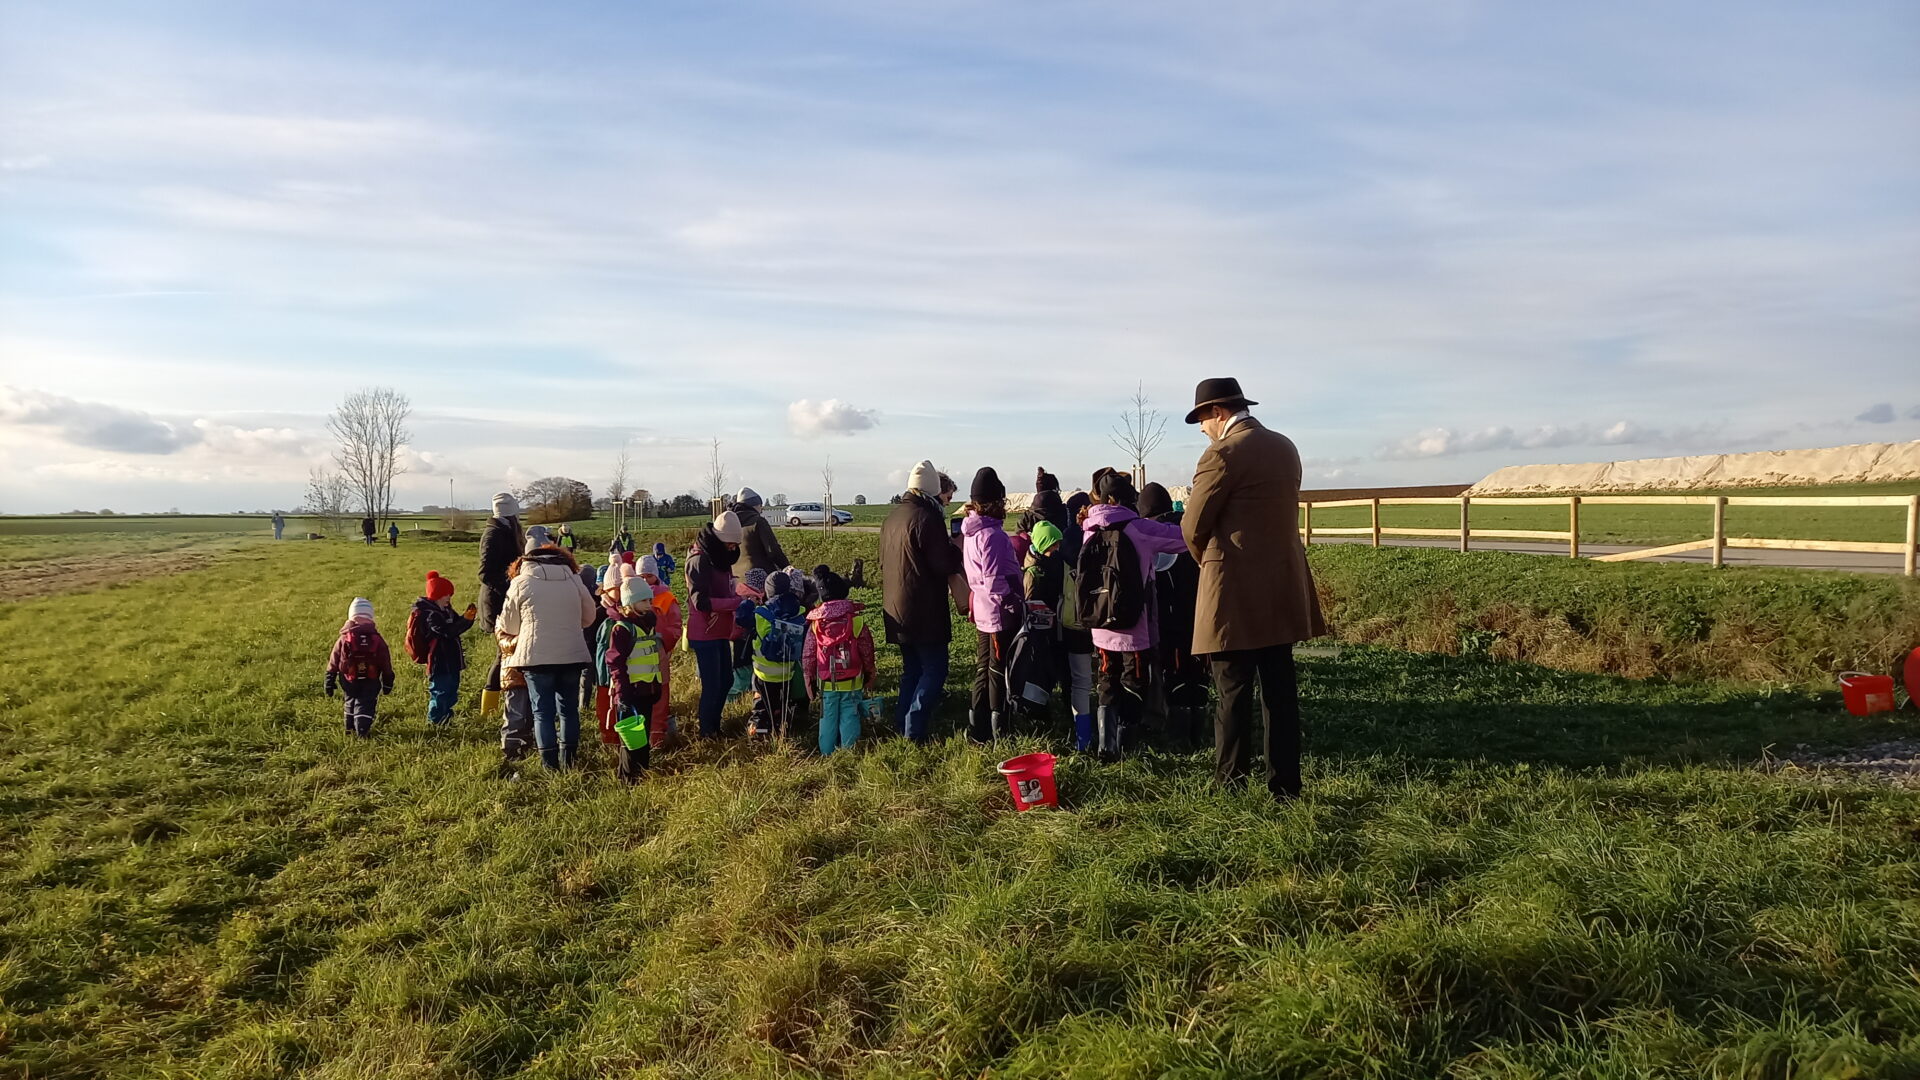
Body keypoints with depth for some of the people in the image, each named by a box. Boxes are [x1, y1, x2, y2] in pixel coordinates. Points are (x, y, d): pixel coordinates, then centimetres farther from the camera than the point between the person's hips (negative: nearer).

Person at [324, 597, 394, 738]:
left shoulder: (343, 639, -4)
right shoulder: (377, 639, -5)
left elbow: (333, 662, 1)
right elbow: (386, 663, -1)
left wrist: (329, 682, 10)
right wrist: (387, 682, 8)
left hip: (349, 680, 2)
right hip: (370, 682, -2)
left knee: (350, 702, 21)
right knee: (365, 704, -1)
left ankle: (351, 729, 31)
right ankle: (363, 731, -17)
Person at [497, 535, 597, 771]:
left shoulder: (521, 582, -2)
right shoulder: (573, 579, 6)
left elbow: (509, 625, 5)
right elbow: (588, 617, 14)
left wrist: (499, 628, 28)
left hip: (537, 656, -3)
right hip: (572, 655, 3)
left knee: (543, 710, 4)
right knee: (568, 708, 14)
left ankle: (550, 764, 4)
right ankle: (567, 760, 18)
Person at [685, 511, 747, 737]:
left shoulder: (721, 558, 11)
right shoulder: (699, 560, -18)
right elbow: (701, 601, -26)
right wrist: (737, 602, -25)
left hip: (721, 632, 9)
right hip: (704, 634, -9)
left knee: (726, 680, 17)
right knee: (712, 685, -2)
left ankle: (714, 726, 31)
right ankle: (706, 733, 12)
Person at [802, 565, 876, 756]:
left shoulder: (815, 623, -4)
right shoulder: (857, 620, -7)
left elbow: (807, 657, 0)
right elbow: (867, 652, -1)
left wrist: (810, 682, 12)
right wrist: (869, 675, 14)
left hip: (826, 684, 1)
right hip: (852, 683, -1)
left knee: (828, 720, 12)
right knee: (850, 718, 6)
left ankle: (827, 754, 18)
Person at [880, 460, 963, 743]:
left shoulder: (893, 516, 11)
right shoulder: (927, 518, -17)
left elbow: (884, 562, 21)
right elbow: (945, 565, -17)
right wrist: (956, 551, 1)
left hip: (896, 609, 9)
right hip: (925, 611, -9)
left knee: (912, 669, 18)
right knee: (934, 670, -2)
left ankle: (903, 725, 20)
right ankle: (915, 730, -5)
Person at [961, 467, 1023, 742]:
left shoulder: (972, 530, 9)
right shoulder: (991, 534, -20)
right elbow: (994, 582, -22)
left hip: (982, 615, 9)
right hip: (1000, 615, -9)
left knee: (983, 670, 15)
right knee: (999, 672, 1)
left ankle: (977, 730, 23)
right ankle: (998, 733, 10)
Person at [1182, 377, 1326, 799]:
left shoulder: (1223, 454, -13)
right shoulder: (1285, 447, 11)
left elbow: (1193, 526, -11)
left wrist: (1208, 561, 9)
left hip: (1234, 594, -7)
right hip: (1282, 591, 8)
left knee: (1233, 696, -1)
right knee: (1280, 692, 11)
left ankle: (1230, 790, 4)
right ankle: (1285, 785, 17)